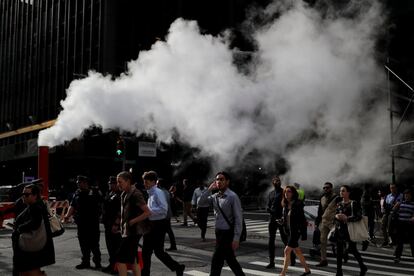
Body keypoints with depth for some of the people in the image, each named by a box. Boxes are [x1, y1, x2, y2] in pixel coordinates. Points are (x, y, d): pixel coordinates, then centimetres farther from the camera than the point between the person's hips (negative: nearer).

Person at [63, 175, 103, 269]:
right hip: (81, 222, 5)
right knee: (83, 243, 11)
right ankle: (85, 261, 22)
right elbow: (72, 206, 7)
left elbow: (100, 206, -3)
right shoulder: (77, 194, 11)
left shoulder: (95, 193, -3)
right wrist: (67, 215, -7)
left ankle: (97, 262, 10)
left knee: (93, 243, -3)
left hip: (93, 222, -5)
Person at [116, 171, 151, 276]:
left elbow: (147, 212, -19)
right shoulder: (124, 194, 12)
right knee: (132, 261, 12)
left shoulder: (136, 194, -15)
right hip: (127, 231, 9)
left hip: (133, 231, -9)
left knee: (120, 259, -8)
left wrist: (132, 221, -17)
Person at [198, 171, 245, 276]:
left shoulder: (233, 197, -14)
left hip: (228, 233, -7)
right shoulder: (215, 196, 6)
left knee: (216, 260, -6)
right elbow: (201, 202, -2)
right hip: (219, 232, 7)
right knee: (230, 259, 18)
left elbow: (238, 218, -15)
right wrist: (210, 189, -9)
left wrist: (236, 239, -19)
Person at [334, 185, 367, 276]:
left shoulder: (354, 203, -7)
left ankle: (363, 267, 27)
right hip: (339, 229, 5)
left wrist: (346, 218, -20)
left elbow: (359, 216, -12)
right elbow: (335, 214, 17)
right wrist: (336, 216, -6)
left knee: (352, 249, 2)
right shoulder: (339, 204, 10)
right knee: (339, 250, 5)